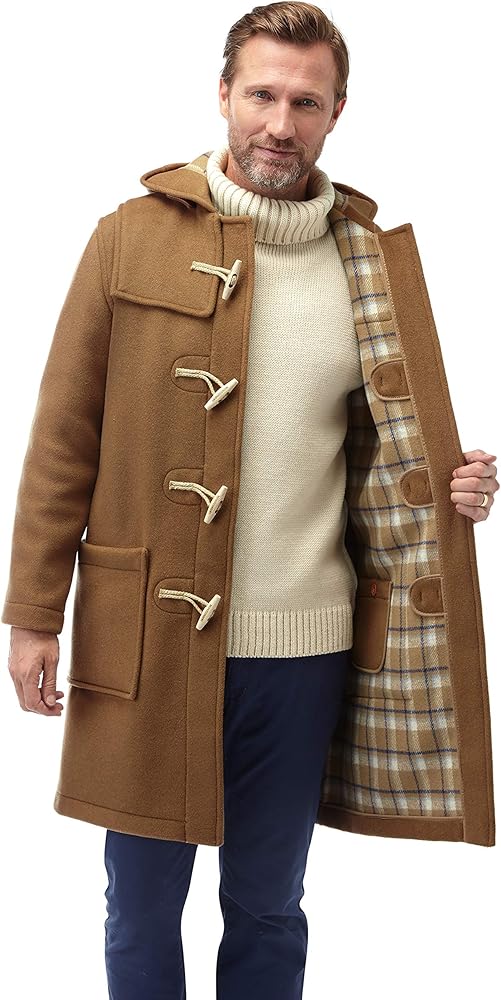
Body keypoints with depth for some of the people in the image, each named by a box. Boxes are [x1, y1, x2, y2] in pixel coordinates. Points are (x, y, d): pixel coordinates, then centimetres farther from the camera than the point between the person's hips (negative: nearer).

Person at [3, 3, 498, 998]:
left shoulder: (371, 258, 4)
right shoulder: (135, 236, -3)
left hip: (304, 645, 2)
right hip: (150, 637, -1)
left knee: (268, 909, 17)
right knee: (143, 906, 13)